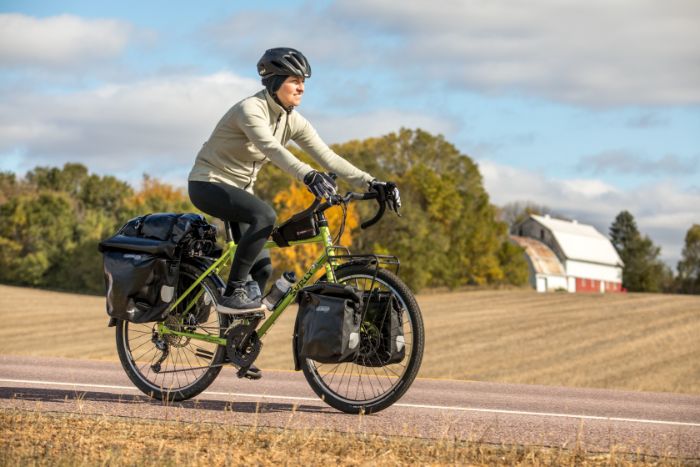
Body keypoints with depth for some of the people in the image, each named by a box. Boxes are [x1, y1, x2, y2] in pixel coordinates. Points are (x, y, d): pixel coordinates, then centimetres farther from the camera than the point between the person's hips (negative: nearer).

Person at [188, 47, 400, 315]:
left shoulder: (292, 121, -1)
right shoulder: (251, 109, -24)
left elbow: (328, 157, -5)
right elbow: (272, 149, -42)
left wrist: (370, 183, -18)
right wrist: (308, 176, -57)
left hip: (239, 189, 8)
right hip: (209, 183, -8)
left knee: (262, 268, -1)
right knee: (264, 216, -34)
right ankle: (232, 294, -27)